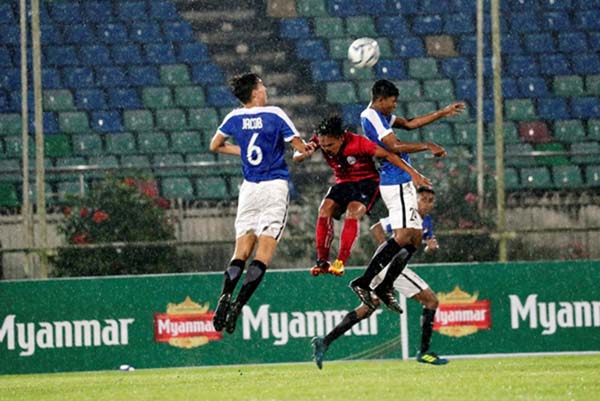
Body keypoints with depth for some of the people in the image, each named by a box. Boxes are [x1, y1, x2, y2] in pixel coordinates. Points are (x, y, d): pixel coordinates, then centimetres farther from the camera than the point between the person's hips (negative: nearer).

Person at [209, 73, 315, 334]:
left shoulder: (234, 119, 6)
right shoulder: (275, 115, -4)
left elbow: (215, 146, 21)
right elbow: (301, 147, 0)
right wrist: (307, 147, 22)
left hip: (249, 188, 3)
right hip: (275, 185, -3)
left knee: (241, 252, 3)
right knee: (263, 254, -7)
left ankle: (225, 297, -20)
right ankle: (238, 306, -20)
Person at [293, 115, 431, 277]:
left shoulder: (358, 143, -25)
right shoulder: (320, 140, -12)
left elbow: (387, 155, -21)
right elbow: (297, 157, -10)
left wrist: (413, 173, -25)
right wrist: (305, 153, -35)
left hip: (367, 182, -4)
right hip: (343, 183, 4)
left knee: (353, 212, -32)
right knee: (325, 208, -23)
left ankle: (340, 262, -33)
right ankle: (322, 261, -19)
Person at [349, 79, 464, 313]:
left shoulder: (381, 116, 17)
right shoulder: (372, 117, -14)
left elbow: (409, 124, 27)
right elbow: (394, 146, -22)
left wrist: (442, 113, 25)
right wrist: (427, 146, -16)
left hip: (403, 183, 11)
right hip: (396, 183, -11)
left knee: (414, 238, 9)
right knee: (402, 237, -19)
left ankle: (385, 287, 10)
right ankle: (363, 282, -20)